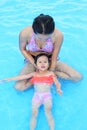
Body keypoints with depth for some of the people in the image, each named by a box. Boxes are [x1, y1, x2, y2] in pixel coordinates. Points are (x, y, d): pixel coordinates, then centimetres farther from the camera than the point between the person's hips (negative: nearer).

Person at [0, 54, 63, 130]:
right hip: (37, 95, 3)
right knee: (34, 113, -12)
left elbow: (57, 83, 1)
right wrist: (8, 79, 9)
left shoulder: (51, 74, 2)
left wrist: (58, 89, -23)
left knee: (48, 111, -22)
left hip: (47, 95, -2)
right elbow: (22, 77, 9)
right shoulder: (34, 74, 8)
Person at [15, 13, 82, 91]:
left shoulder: (58, 35, -31)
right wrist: (35, 64, -17)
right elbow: (23, 49, -10)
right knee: (19, 87, -21)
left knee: (78, 77, -13)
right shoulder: (25, 33, -31)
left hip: (50, 60, 1)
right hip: (33, 60, 0)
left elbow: (54, 58, -19)